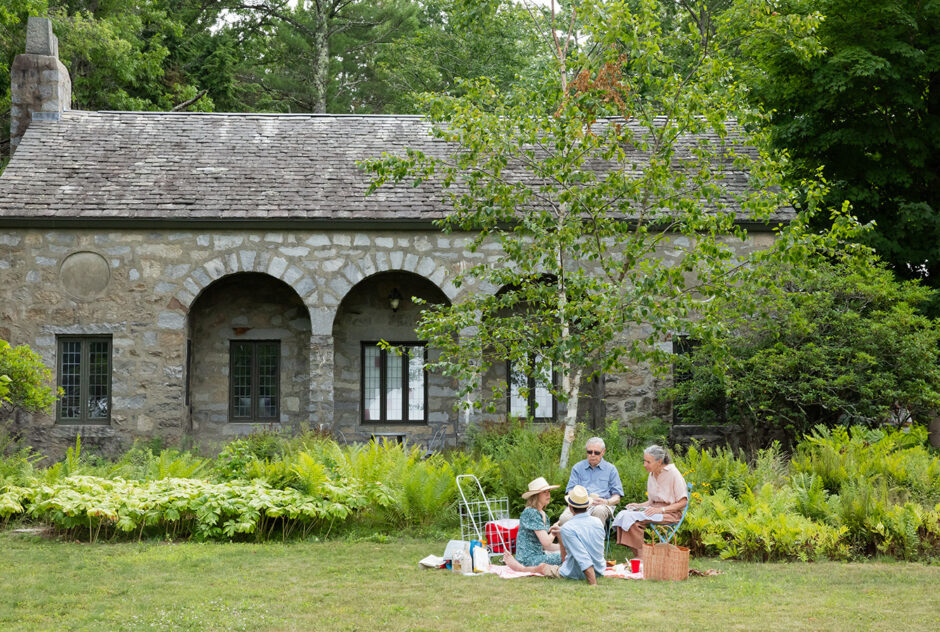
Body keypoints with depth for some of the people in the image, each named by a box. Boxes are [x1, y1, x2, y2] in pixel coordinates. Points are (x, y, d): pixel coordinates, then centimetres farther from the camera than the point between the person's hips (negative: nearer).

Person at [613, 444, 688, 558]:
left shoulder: (673, 473, -9)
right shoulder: (652, 475, 13)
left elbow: (682, 502, -10)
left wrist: (661, 510, -20)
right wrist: (639, 505, 2)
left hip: (670, 512, -8)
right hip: (655, 508, 8)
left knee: (632, 518, -29)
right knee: (623, 514, -19)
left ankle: (639, 556, -21)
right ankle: (636, 556, -24)